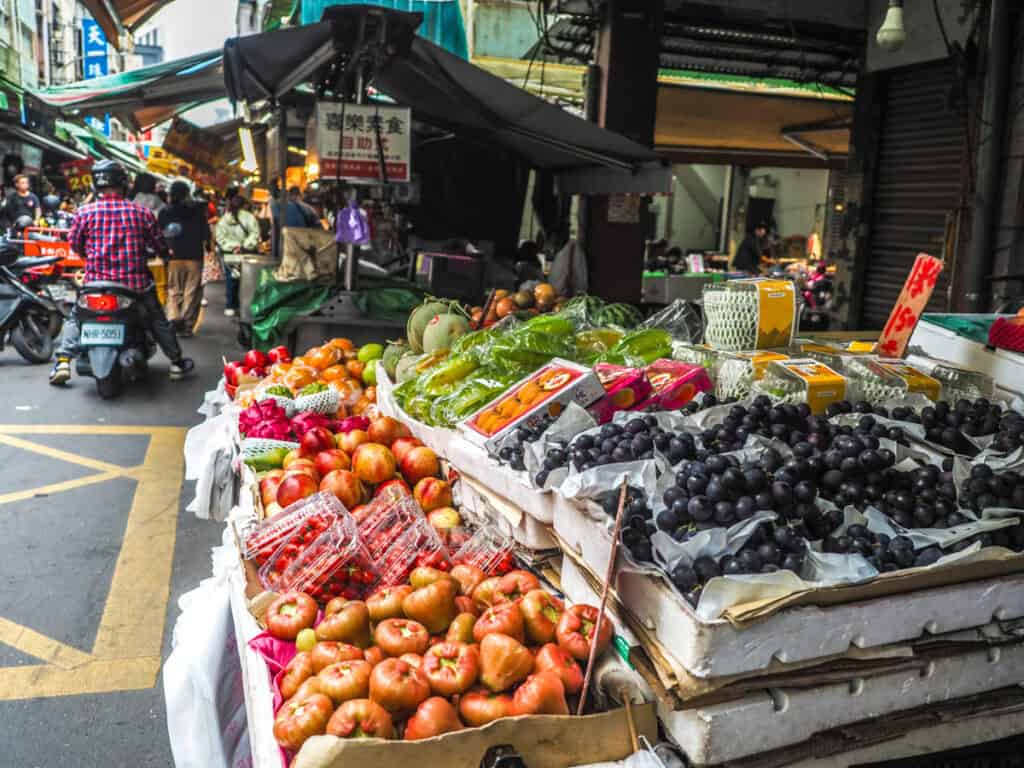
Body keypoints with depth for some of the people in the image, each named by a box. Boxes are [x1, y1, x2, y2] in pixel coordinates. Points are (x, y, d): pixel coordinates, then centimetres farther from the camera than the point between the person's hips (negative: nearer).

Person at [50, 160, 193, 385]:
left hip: (96, 282, 0)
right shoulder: (142, 212, -5)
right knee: (158, 320, 21)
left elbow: (75, 244, 6)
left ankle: (63, 362, 8)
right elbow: (160, 245, 4)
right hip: (136, 282, 0)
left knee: (74, 319, 20)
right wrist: (165, 254, 27)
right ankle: (177, 362, 26)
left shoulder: (85, 212, -5)